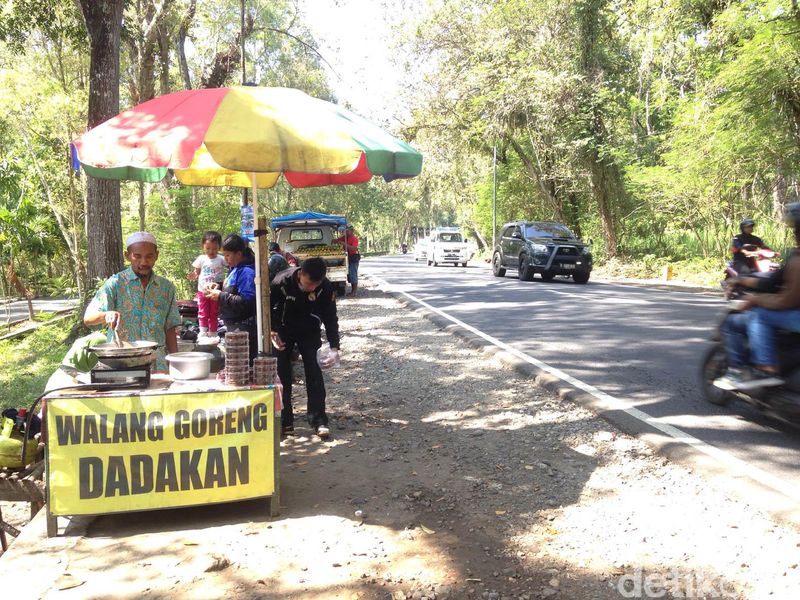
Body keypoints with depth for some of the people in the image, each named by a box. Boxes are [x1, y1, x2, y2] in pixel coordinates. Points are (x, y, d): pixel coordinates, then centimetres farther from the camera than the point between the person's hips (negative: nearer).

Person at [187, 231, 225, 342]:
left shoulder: (221, 260, -4)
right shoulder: (201, 259, 0)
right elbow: (197, 273, 4)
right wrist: (193, 276, -18)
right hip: (202, 290, 1)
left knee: (214, 314, 8)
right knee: (203, 313, 1)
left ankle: (212, 335, 15)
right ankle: (203, 334, 3)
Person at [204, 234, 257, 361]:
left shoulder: (247, 272, -18)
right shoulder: (235, 269, 13)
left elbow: (246, 302, -25)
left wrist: (221, 296, -17)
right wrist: (219, 288, 7)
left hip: (243, 327, -10)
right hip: (233, 325, 10)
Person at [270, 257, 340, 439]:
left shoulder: (325, 287, -25)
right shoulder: (281, 282, -29)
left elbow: (330, 318, -16)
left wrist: (334, 347, -23)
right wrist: (272, 332, -24)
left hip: (309, 331, 1)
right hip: (284, 330, 0)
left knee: (313, 372, -7)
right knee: (282, 374, -2)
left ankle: (318, 419, -2)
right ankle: (285, 421, 7)